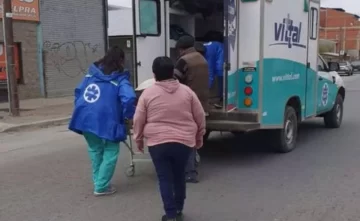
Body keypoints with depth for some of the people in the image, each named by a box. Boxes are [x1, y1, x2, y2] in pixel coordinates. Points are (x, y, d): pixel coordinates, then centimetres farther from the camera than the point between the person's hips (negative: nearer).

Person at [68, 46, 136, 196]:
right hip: (105, 120, -6)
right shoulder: (120, 79, -4)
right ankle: (101, 187, 9)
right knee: (110, 152, 8)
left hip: (85, 118, 6)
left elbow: (78, 91, 21)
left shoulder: (91, 73, 15)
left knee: (95, 150, 22)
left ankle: (98, 182, 29)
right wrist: (128, 115, -2)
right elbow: (129, 99, -18)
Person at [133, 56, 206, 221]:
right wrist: (199, 137, 20)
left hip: (157, 142, -2)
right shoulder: (186, 91, 3)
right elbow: (200, 117, 7)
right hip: (184, 142, 2)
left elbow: (138, 120, 2)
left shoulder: (148, 93, -2)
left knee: (165, 178, 6)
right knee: (179, 176, 18)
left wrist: (138, 139, 16)